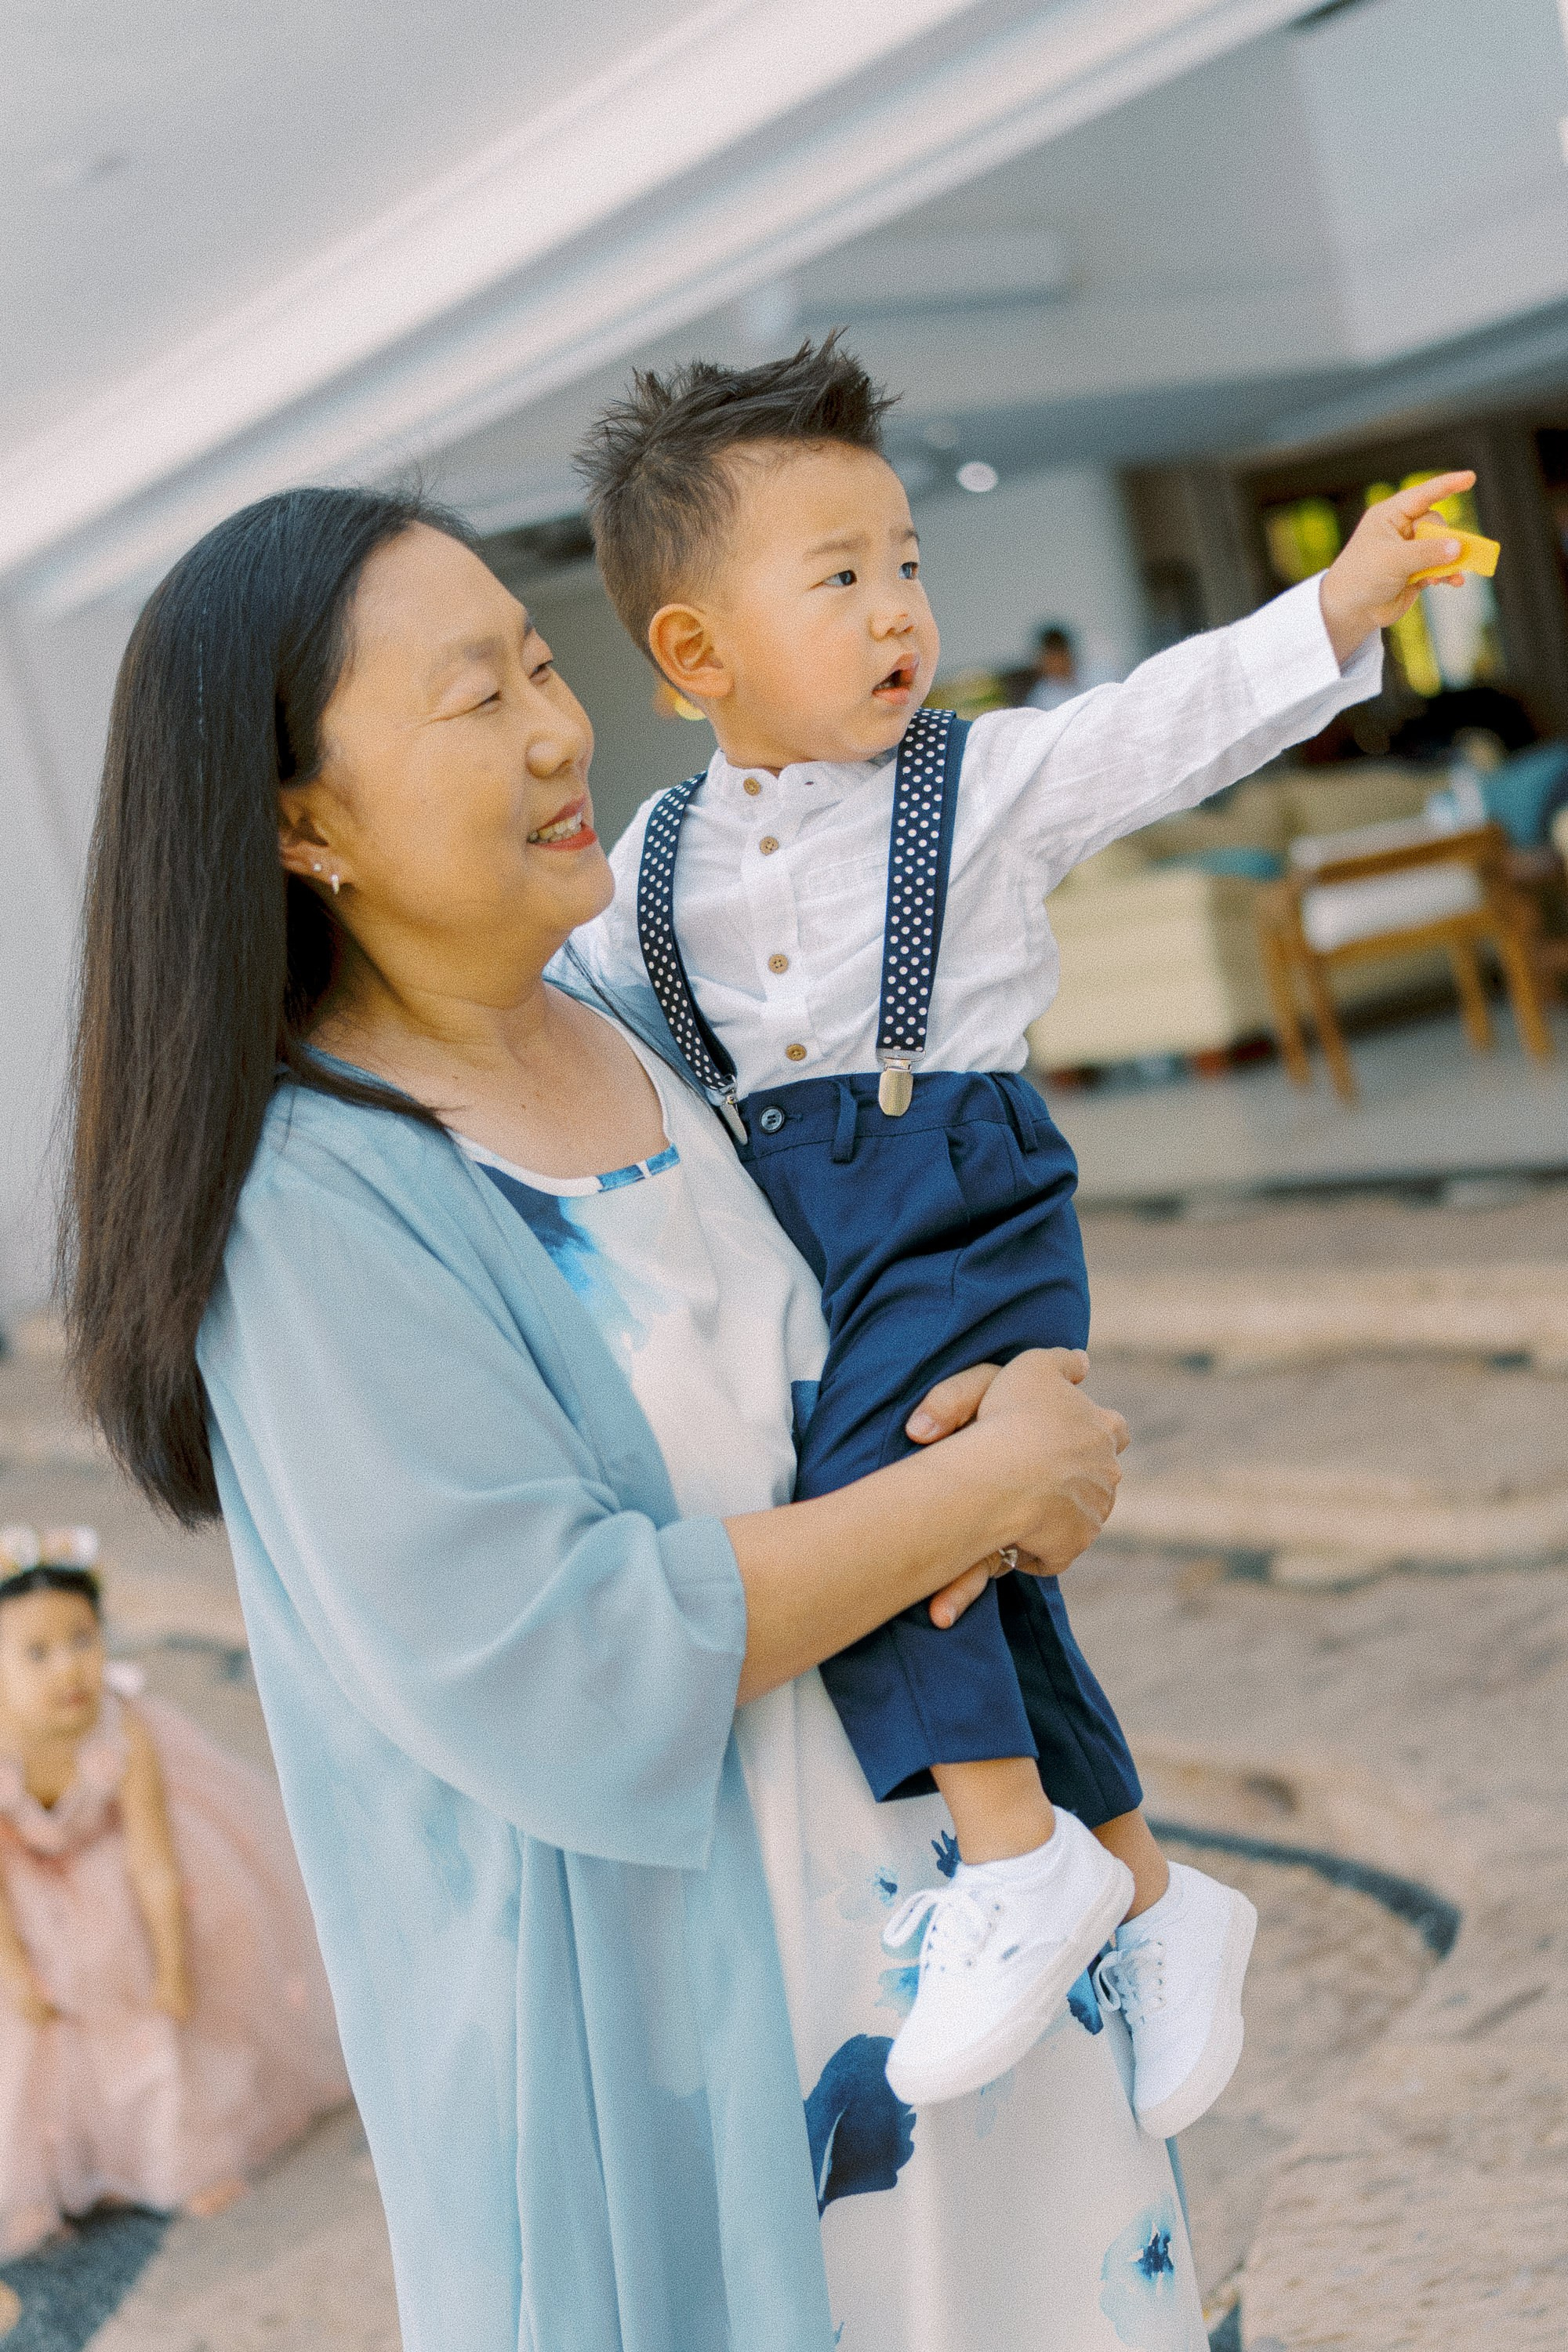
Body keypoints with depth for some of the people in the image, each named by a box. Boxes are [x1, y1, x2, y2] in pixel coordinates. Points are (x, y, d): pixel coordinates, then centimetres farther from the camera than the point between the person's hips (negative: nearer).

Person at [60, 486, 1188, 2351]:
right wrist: (994, 1483, -19)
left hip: (941, 1882, 7)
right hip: (661, 2032, -7)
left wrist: (1011, 1406, -10)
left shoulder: (646, 1028, 2)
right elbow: (558, 1669, -27)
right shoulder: (307, 1200, -21)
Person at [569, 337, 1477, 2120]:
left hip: (961, 1198, -4)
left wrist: (1339, 605, -19)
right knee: (976, 1570, 8)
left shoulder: (990, 782, 0)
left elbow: (1169, 726, -9)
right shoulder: (663, 855, 10)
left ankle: (1018, 1848, -15)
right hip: (787, 1211, 5)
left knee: (857, 1500, -27)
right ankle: (1148, 1891, 21)